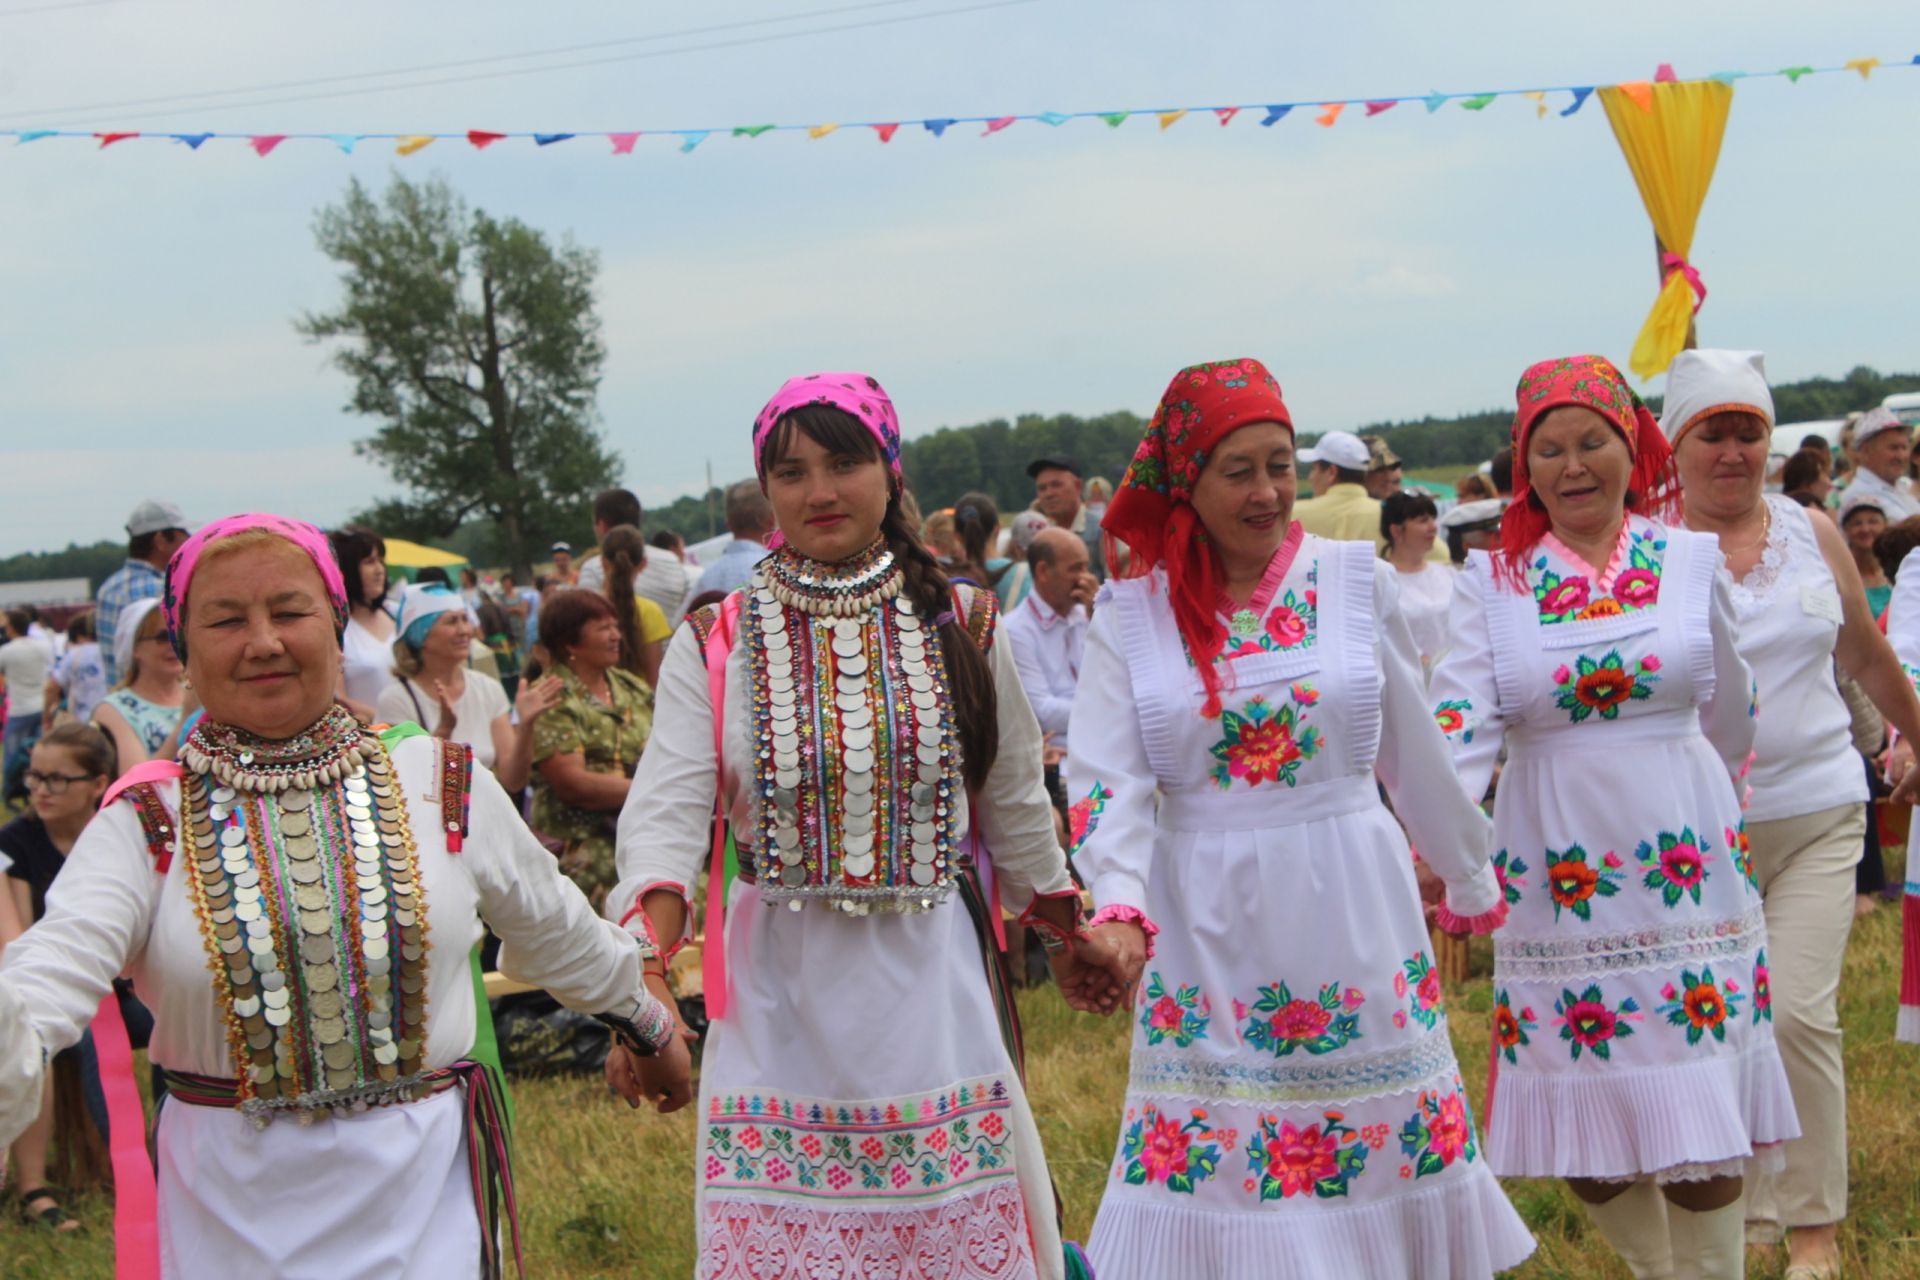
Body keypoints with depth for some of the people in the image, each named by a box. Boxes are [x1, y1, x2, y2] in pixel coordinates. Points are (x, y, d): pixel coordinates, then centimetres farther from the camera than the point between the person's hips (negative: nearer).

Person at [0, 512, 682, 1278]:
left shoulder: (446, 790, 1)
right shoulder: (146, 826, -4)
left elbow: (558, 935, 17)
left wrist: (645, 1021, 29)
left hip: (422, 1198, 0)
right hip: (230, 1216, 0)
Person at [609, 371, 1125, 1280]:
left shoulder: (961, 628, 3)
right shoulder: (716, 646, -2)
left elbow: (1016, 812, 14)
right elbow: (665, 817, -12)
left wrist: (1071, 940, 22)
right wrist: (643, 987, -27)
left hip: (931, 991, 1)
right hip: (778, 996, -1)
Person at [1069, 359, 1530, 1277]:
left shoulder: (1356, 581, 0)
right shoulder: (1130, 614, -2)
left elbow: (1415, 754, 9)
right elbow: (1107, 779, -10)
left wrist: (1471, 880, 18)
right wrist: (1121, 907, -26)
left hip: (1352, 918, 1)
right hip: (1207, 934, 0)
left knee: (1386, 1148, 8)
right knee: (1206, 1167, 3)